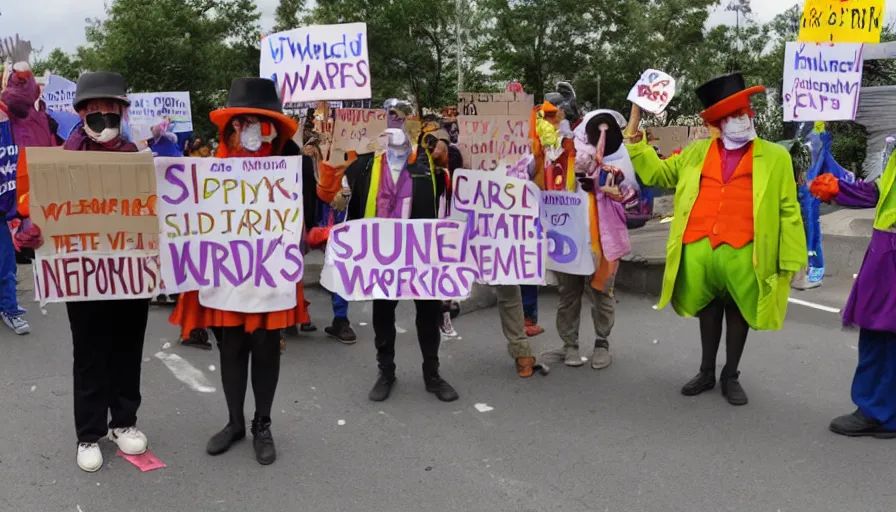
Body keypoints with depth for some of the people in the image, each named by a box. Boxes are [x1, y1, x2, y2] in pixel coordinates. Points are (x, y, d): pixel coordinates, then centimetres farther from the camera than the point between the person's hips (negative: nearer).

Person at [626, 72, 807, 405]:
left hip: (744, 253, -2)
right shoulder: (696, 153, 12)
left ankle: (730, 377, 28)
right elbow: (655, 173, 18)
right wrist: (634, 132, 12)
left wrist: (790, 260, -2)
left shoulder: (775, 157, 5)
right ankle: (706, 372, 32)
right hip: (698, 250, 2)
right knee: (708, 310, 15)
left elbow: (788, 210, 3)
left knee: (738, 312, 10)